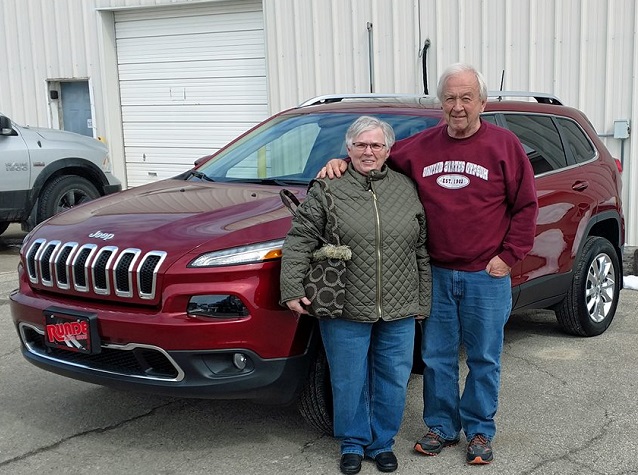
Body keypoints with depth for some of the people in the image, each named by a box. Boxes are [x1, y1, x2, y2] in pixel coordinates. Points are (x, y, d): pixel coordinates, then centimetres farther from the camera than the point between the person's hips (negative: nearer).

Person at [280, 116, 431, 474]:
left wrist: (423, 301, 8)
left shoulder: (407, 189, 7)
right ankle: (354, 444, 28)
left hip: (399, 310, 3)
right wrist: (293, 289, -12)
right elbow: (299, 240, -5)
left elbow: (422, 251, 9)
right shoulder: (328, 189, -2)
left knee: (393, 381, 10)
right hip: (346, 310, -2)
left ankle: (382, 443, 29)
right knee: (349, 381, 8)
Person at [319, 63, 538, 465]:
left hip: (486, 277, -2)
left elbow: (526, 205, -2)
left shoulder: (504, 144, -3)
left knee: (484, 359, 9)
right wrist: (342, 162, -4)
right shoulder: (422, 146, 4)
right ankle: (441, 427, 28)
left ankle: (479, 432, 25)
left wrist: (508, 256, -6)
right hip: (437, 275, 3)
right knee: (437, 358, 11)